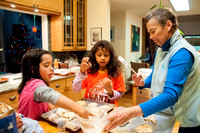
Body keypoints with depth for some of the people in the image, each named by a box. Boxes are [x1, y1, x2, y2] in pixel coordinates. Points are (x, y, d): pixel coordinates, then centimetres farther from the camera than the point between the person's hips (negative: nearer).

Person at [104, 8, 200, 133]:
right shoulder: (161, 49, 2)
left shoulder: (182, 52, -25)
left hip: (183, 122, -7)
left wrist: (133, 112, -45)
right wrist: (143, 83, -10)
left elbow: (171, 95, -34)